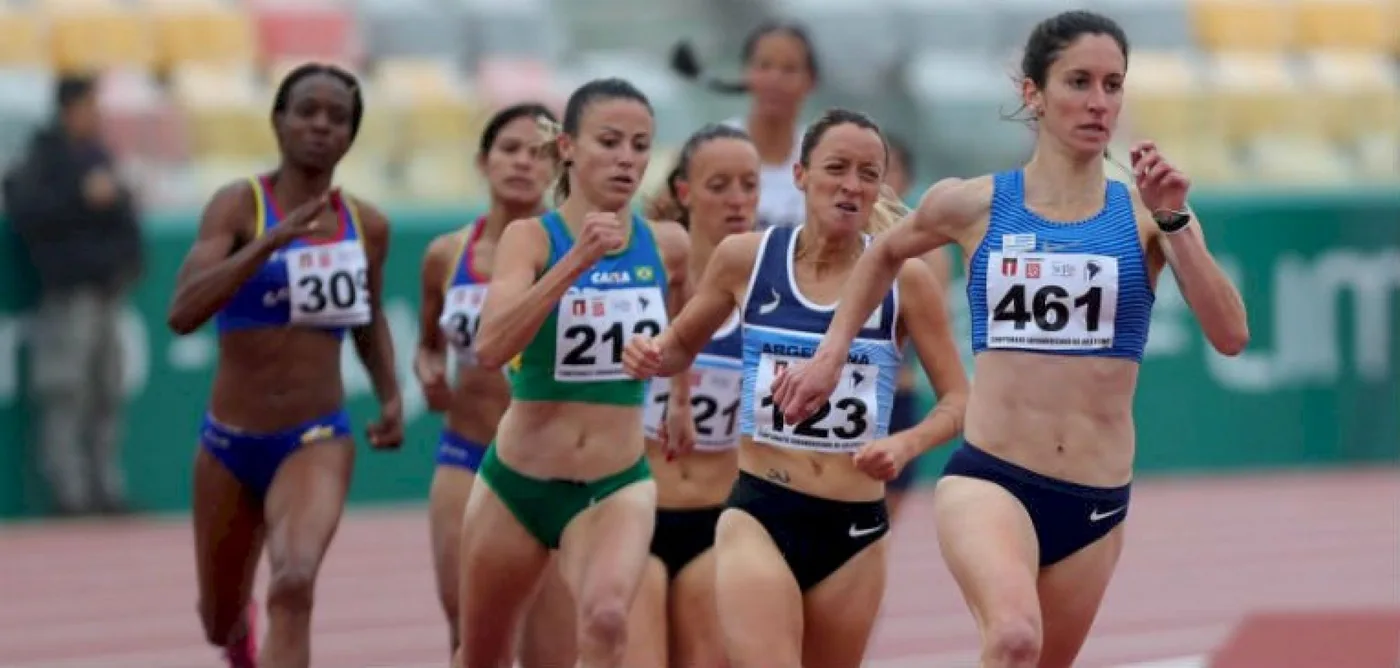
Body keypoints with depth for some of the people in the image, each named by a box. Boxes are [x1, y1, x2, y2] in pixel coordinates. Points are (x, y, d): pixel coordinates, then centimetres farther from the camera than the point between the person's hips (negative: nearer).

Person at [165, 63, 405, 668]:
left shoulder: (367, 226, 1)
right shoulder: (240, 205, -11)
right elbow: (183, 312, -26)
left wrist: (390, 396, 6)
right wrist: (270, 242, -36)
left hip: (317, 440, 0)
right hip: (231, 441, 0)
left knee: (294, 586, -29)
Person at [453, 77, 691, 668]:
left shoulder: (668, 246, -2)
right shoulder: (531, 238, -12)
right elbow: (490, 348, -30)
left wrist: (679, 396, 19)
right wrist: (576, 260, -35)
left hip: (616, 486, 0)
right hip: (515, 482, 0)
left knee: (606, 618, -30)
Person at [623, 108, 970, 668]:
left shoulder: (903, 280, -2)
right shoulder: (745, 258, 0)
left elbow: (958, 401, 3)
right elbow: (682, 344, 16)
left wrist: (905, 445, -16)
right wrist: (649, 355, -6)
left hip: (855, 525, 1)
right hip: (760, 514, -1)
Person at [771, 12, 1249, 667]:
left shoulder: (1144, 214, 1)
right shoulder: (975, 206, 2)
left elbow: (1230, 336, -11)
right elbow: (884, 254, 24)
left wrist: (1173, 221, -17)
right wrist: (832, 354, 19)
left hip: (1096, 502, 2)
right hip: (989, 480, -2)